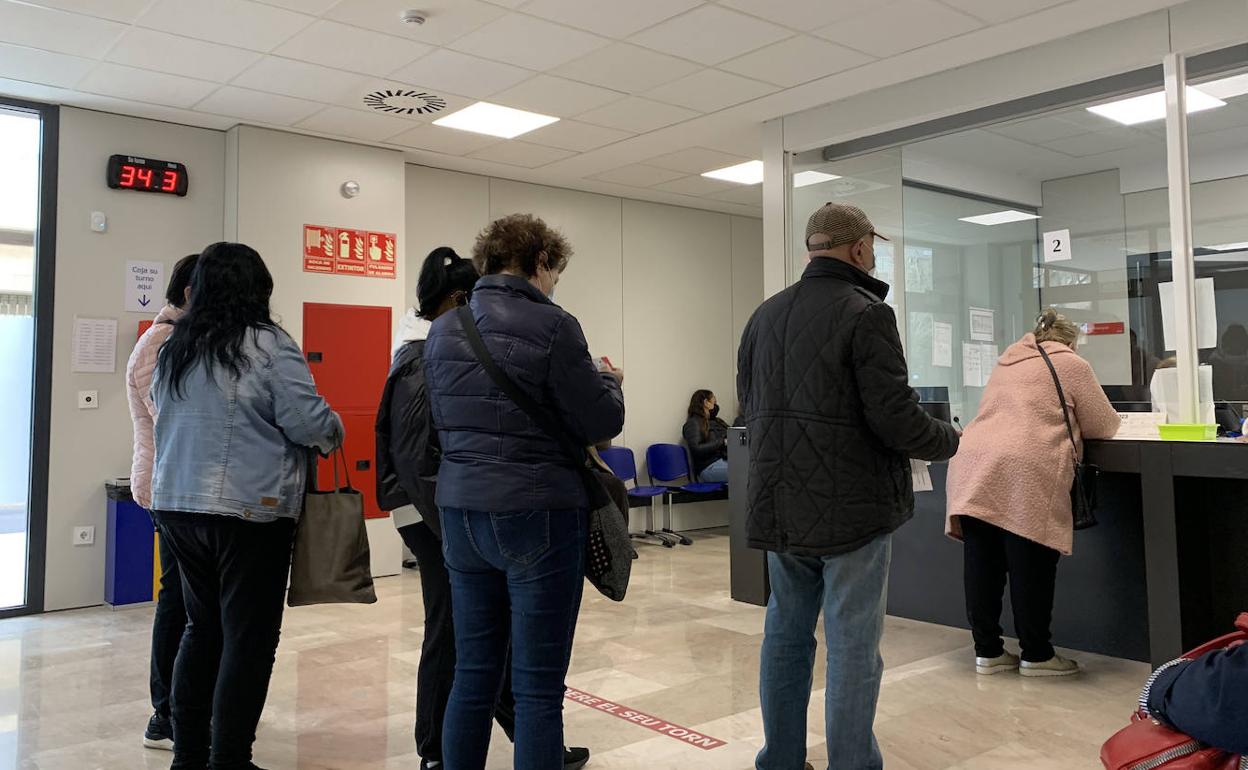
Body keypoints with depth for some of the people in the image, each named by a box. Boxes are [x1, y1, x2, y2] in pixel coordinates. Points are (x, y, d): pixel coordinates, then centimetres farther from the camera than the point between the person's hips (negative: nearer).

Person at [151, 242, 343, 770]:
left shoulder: (174, 347, 11)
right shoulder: (268, 344, -11)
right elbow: (308, 420, -15)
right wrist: (333, 433, 5)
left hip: (178, 503, 7)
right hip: (249, 509, -7)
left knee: (203, 627, 19)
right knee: (249, 637, 2)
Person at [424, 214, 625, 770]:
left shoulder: (443, 329, 8)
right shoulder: (550, 325, -12)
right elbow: (600, 423, -8)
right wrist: (610, 384, 11)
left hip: (461, 511, 6)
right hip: (537, 515, -6)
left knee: (473, 674, 17)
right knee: (537, 687, 3)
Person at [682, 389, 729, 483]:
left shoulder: (716, 421, 25)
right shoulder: (693, 423, 2)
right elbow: (696, 448, -12)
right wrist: (723, 442, -14)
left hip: (726, 460, 7)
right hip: (709, 467, -7)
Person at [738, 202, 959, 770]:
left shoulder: (764, 315, 10)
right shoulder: (865, 314, -13)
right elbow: (895, 418, -18)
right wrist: (949, 440, 2)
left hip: (778, 509, 7)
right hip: (850, 509, -7)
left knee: (786, 634, 17)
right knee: (852, 646, 3)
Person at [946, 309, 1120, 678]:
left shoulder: (1005, 365, 29)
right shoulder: (1071, 365, 12)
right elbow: (1103, 426, 15)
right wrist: (1074, 420, 35)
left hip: (973, 468, 6)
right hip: (1024, 473, -6)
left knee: (983, 566, 7)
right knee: (1031, 569, 4)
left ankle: (987, 651, 17)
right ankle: (1036, 655, 14)